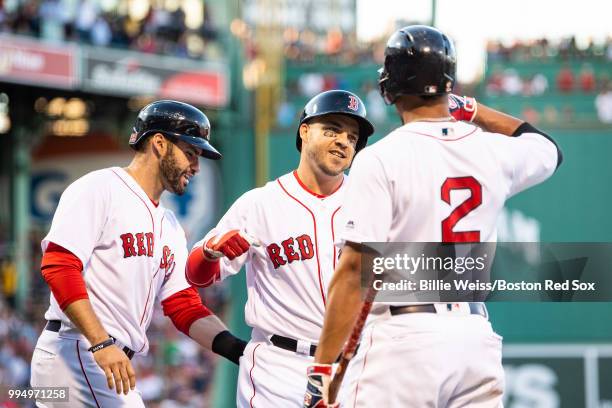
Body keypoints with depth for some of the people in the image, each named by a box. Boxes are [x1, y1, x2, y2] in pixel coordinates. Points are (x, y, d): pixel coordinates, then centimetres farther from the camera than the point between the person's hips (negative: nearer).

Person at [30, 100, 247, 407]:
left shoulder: (169, 225, 21)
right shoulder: (99, 188, -7)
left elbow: (185, 307, 18)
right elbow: (58, 266, -18)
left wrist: (238, 350, 2)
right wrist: (102, 343, -26)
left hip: (111, 360, 10)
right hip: (75, 355, -10)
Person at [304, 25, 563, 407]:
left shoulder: (380, 159, -8)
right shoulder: (493, 152, 7)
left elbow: (355, 270, -13)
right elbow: (548, 149, 32)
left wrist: (323, 367, -10)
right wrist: (470, 108, 34)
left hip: (406, 336, -5)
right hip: (477, 336, 5)